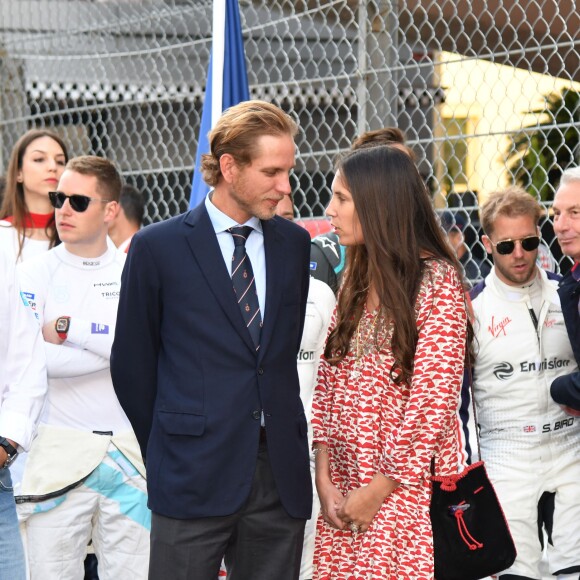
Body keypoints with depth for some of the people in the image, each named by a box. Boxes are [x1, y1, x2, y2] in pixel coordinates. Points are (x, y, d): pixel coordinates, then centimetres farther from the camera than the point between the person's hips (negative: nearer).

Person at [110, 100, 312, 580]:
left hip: (280, 471, 4)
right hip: (194, 475, -3)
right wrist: (167, 449, 8)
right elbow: (132, 364, 4)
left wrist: (280, 437, 12)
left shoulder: (294, 243, 10)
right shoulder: (158, 247, -2)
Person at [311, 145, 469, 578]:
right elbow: (328, 381, 10)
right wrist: (324, 476, -1)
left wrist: (379, 489, -13)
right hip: (343, 487, 6)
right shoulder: (357, 281, 11)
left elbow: (435, 398, -14)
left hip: (407, 489, -6)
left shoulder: (437, 281, -9)